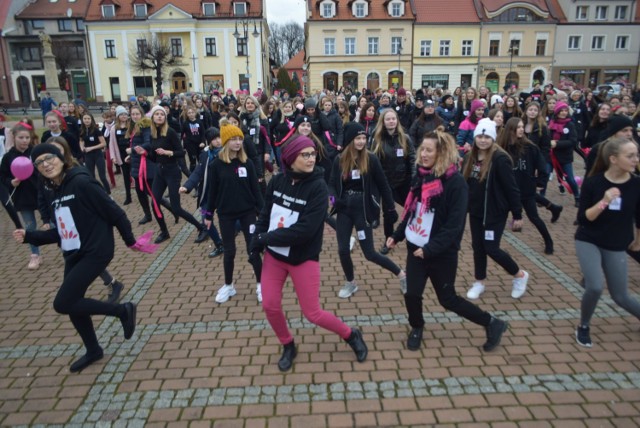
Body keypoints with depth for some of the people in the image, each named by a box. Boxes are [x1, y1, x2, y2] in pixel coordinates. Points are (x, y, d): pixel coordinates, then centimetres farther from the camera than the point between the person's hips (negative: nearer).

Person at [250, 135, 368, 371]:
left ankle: (351, 335, 28)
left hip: (303, 259, -4)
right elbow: (265, 215, 7)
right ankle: (288, 346, 34)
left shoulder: (318, 186, -18)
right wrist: (257, 242, -6)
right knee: (270, 305, 7)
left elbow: (305, 229, -25)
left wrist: (267, 237, -19)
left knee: (312, 313, 2)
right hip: (273, 255, 5)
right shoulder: (277, 181, -4)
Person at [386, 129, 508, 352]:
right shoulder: (421, 176, 5)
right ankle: (416, 328, 33)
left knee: (448, 299, 7)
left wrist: (431, 249, -25)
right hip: (415, 248, 6)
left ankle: (492, 324, 28)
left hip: (442, 253, -5)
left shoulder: (455, 183, -17)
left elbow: (454, 225, -20)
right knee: (412, 294, 2)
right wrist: (397, 235, 13)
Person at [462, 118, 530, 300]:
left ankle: (520, 275, 21)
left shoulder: (500, 159, -17)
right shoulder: (469, 157, 2)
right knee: (477, 246, 12)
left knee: (491, 248, -4)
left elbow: (511, 188, -16)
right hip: (475, 211, 6)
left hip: (495, 212, -6)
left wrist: (517, 214, -14)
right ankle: (479, 282, 29)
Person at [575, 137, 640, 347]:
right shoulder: (593, 182, -14)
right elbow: (582, 219, -15)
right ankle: (583, 327, 7)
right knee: (595, 287, -19)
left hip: (616, 247, 2)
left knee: (620, 296, 6)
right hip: (588, 241, -2)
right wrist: (603, 202, -29)